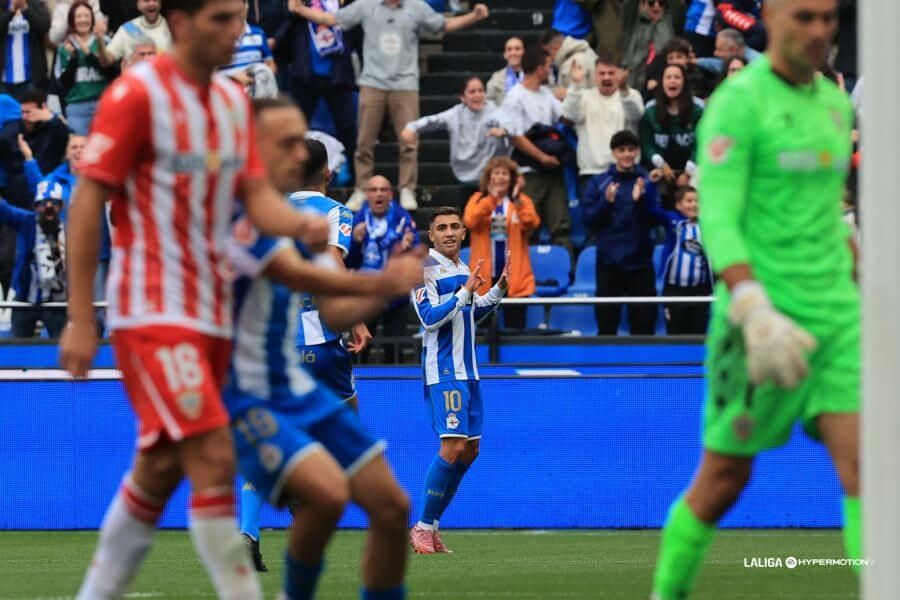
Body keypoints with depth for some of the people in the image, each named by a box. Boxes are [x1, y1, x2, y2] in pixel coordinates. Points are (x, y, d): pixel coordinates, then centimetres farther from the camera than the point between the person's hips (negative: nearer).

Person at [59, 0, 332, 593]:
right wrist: (80, 320, -13)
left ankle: (97, 594, 23)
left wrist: (302, 224, -17)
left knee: (161, 467, 11)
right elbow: (87, 202, -10)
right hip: (153, 310, -7)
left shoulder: (234, 100, 11)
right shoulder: (137, 94, -11)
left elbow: (256, 195, 7)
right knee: (213, 457, -16)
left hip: (213, 310, 7)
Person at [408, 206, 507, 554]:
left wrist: (498, 290, 13)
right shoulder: (425, 269, -10)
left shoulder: (463, 270, 15)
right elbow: (430, 317, -20)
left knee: (470, 449, 10)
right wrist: (465, 292, -24)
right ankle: (423, 527, -10)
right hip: (443, 371, -9)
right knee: (453, 446, -17)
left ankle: (430, 525, 17)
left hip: (466, 371, 9)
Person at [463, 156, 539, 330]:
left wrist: (517, 201, -25)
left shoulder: (522, 201, 5)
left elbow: (532, 224, -13)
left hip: (513, 275, 0)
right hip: (485, 274, 0)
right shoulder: (478, 199, 6)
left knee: (515, 327, 0)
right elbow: (469, 221, -14)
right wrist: (491, 198, -22)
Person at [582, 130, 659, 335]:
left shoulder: (647, 181, 2)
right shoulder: (598, 182, 4)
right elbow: (589, 221, 0)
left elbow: (654, 220, -3)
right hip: (609, 261, 0)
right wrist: (606, 202, -16)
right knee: (606, 321, 4)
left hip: (640, 261, 0)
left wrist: (640, 200, -20)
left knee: (644, 322, 2)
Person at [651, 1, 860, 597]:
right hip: (766, 313, -6)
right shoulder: (738, 102, -10)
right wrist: (755, 312, -30)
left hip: (836, 314, 6)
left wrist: (864, 286, 22)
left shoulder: (835, 102, 13)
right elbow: (717, 220, -18)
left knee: (863, 465, -8)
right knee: (724, 479, 5)